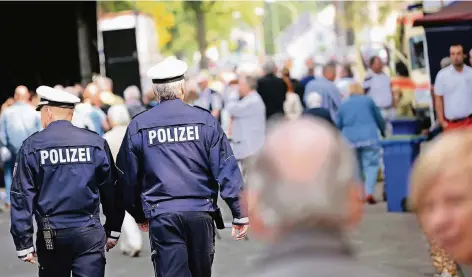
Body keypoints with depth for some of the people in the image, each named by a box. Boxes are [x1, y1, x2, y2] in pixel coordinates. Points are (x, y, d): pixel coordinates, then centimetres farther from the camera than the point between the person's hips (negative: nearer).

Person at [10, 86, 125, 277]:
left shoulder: (32, 146, -2)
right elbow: (111, 189, 5)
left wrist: (23, 243, 1)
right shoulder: (96, 143, 1)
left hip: (51, 235, 0)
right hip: (89, 233, 0)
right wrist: (113, 230, 16)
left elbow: (21, 196, -4)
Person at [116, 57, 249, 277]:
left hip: (161, 216, -1)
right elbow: (227, 170, -3)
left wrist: (139, 215, 23)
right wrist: (240, 214, 2)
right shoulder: (205, 120, 0)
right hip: (201, 212, 1)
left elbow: (128, 177, 8)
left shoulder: (138, 126, 2)